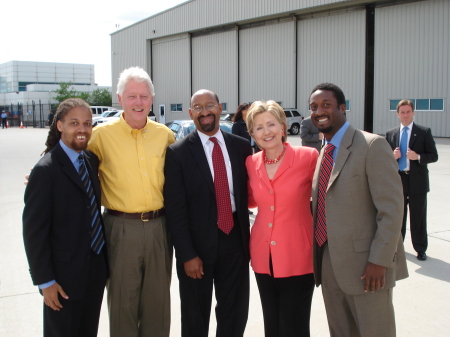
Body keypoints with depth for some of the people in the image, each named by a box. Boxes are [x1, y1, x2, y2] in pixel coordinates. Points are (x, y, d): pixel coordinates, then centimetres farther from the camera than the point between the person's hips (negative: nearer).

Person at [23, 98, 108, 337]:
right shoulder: (46, 170, -16)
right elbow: (33, 230, -15)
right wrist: (44, 281, -14)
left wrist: (103, 262, 9)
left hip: (96, 271, 6)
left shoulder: (92, 161, 4)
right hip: (65, 275, -6)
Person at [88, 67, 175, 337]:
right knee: (123, 301, 10)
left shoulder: (165, 134, 4)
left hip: (159, 226, 3)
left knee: (158, 300, 15)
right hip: (121, 228, -2)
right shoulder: (102, 134, -5)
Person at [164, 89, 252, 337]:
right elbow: (175, 210, -9)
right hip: (198, 244, -2)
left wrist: (248, 237, 1)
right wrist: (187, 254, -12)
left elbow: (249, 192, 7)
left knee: (235, 316, 15)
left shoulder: (241, 147, 3)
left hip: (235, 241, 3)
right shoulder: (178, 152, -7)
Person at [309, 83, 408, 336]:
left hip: (365, 265, -7)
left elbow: (392, 207, -16)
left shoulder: (372, 145, -12)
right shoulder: (324, 153, 11)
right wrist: (319, 258, 13)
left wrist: (379, 260, -19)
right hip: (329, 264, 7)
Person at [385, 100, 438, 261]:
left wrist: (418, 157, -19)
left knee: (418, 217, 3)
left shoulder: (424, 132, 0)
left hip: (417, 181, -3)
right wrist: (392, 156, -10)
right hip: (397, 180, 3)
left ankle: (420, 249, 15)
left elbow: (433, 156, -2)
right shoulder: (390, 134, 9)